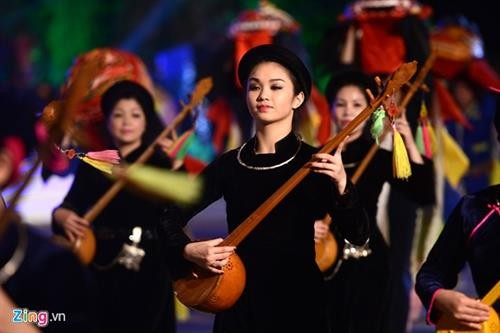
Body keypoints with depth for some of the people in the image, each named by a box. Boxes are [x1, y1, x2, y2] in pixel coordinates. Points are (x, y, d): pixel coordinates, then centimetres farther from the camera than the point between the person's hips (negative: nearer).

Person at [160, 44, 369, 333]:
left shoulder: (315, 162, -5)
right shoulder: (229, 165, 3)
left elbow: (359, 235, -13)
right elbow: (172, 217, 10)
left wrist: (341, 185, -28)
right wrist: (188, 251, -9)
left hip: (298, 299, -3)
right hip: (239, 300, 3)